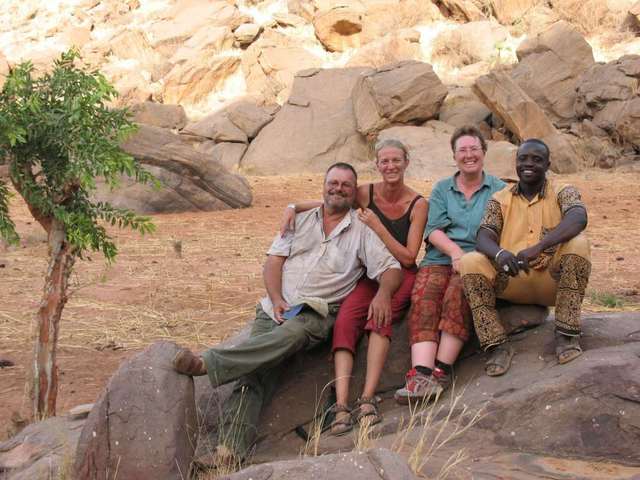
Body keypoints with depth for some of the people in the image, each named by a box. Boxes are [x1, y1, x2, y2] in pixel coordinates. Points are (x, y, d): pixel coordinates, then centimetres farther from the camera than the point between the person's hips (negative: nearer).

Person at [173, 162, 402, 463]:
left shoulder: (362, 233, 13)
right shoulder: (300, 221, 21)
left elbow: (391, 267, 4)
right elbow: (274, 261, 12)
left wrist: (383, 293, -20)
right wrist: (277, 299, -6)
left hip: (316, 313, -3)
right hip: (275, 308, 3)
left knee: (290, 334, -39)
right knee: (254, 376, -20)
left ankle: (208, 364, -50)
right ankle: (231, 448, -34)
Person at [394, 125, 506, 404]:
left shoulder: (499, 190, 14)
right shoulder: (442, 190, 22)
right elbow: (433, 230, 8)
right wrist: (454, 251, -13)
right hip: (440, 258, 2)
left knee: (458, 292, -36)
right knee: (423, 298, -30)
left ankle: (442, 371, -37)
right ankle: (421, 373, -46)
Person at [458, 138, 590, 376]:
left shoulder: (563, 193, 3)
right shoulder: (500, 200, 11)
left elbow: (578, 219, -20)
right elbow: (484, 237, -5)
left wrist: (539, 247, -36)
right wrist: (499, 253, -31)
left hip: (552, 279, -2)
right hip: (512, 280, 2)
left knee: (578, 243, -28)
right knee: (470, 263, -22)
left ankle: (567, 334, -23)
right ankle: (498, 345, -21)